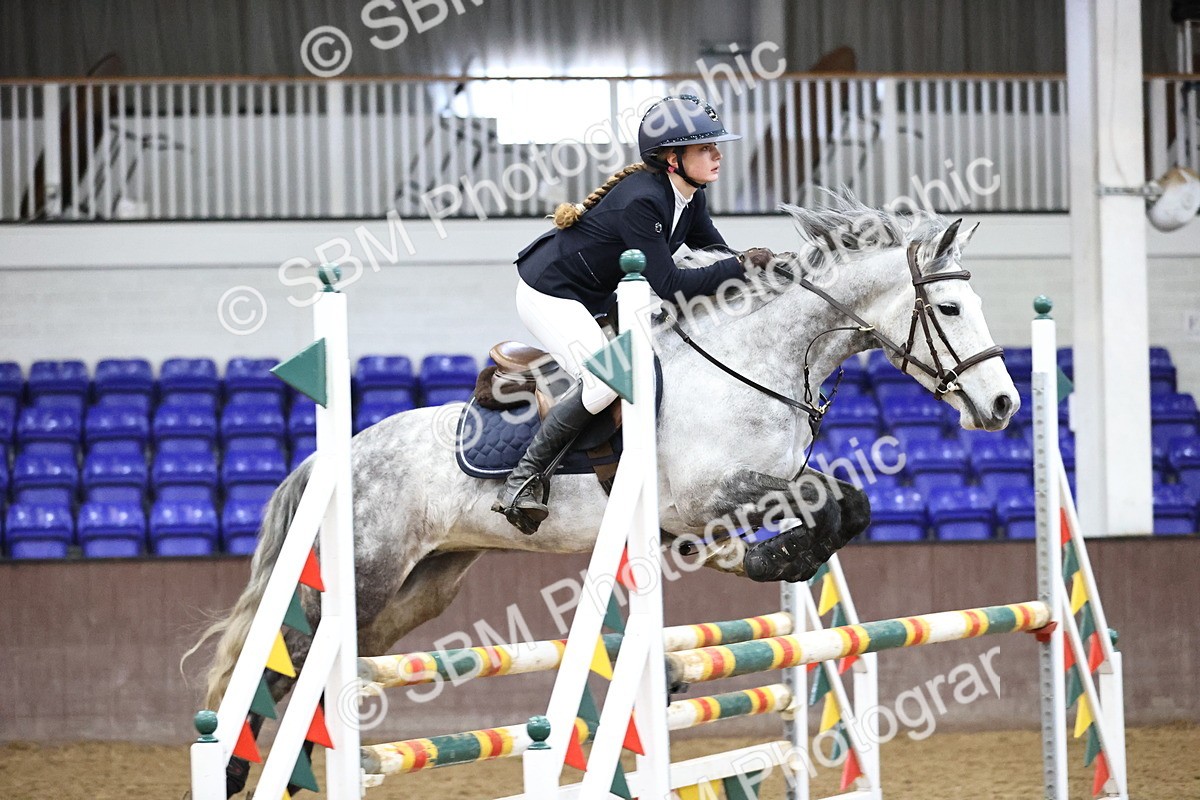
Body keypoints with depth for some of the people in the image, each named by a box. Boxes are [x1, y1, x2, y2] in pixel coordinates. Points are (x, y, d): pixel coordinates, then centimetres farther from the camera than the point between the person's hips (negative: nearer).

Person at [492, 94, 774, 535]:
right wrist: (741, 265, -26)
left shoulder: (688, 196, -2)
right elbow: (670, 286, -30)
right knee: (608, 380, -26)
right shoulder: (640, 201, -30)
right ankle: (523, 478, -17)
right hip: (549, 294, -10)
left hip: (598, 298, 10)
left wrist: (757, 270, -11)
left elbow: (713, 252, 8)